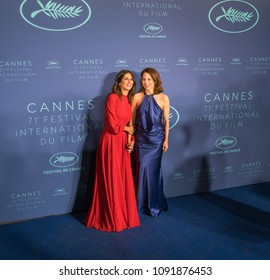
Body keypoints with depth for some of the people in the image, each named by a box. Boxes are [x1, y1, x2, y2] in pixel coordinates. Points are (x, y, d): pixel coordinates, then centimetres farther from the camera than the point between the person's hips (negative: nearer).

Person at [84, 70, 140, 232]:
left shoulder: (129, 100, 13)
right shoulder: (112, 98, -11)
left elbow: (130, 124, 14)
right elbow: (113, 124, -16)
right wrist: (127, 129, 0)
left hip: (123, 143, 7)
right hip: (111, 142, -7)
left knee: (124, 180, 10)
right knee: (111, 180, -1)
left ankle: (124, 214, 23)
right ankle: (111, 218, 12)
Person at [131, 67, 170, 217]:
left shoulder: (163, 98, -4)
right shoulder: (137, 97, -3)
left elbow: (166, 121, 0)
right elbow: (131, 119, 0)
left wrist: (166, 140, -1)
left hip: (157, 139, 0)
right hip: (141, 139, 1)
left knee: (155, 171, 7)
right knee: (142, 169, 2)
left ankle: (154, 205, 23)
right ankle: (141, 204, 19)